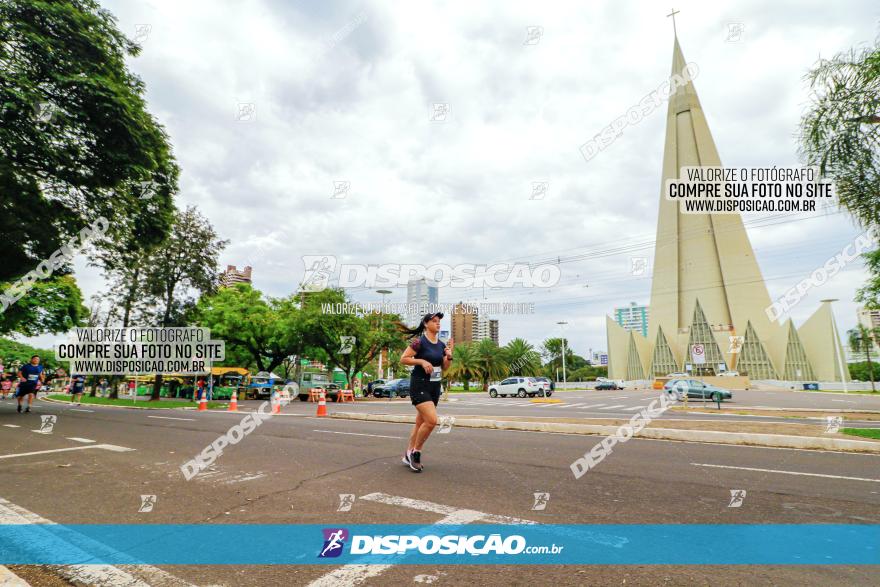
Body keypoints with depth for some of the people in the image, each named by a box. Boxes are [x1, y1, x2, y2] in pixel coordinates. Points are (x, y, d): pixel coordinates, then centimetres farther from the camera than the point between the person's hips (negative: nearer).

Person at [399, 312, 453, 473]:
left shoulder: (441, 345, 9)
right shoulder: (419, 341, -11)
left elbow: (444, 368, 13)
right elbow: (403, 359, -12)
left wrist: (449, 357, -5)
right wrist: (422, 361, -21)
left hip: (434, 387, 7)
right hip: (419, 385, -7)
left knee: (421, 422, 12)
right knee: (432, 420, -18)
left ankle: (408, 455, 26)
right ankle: (415, 452, 3)